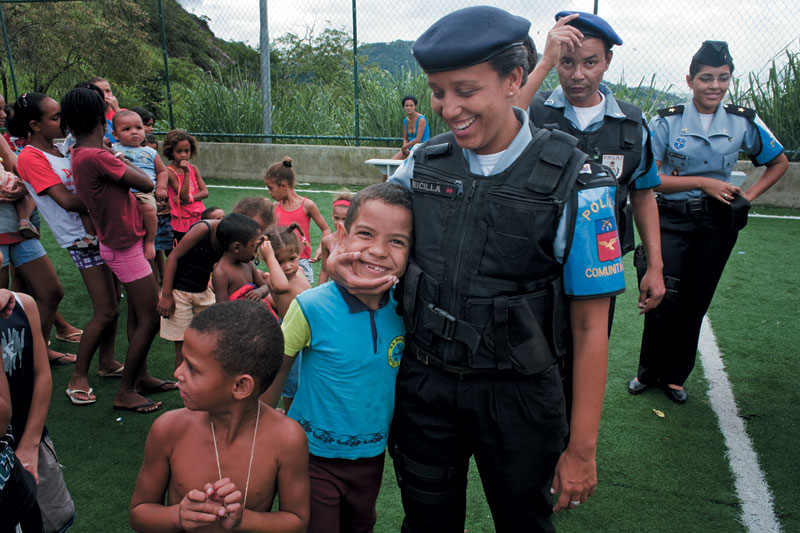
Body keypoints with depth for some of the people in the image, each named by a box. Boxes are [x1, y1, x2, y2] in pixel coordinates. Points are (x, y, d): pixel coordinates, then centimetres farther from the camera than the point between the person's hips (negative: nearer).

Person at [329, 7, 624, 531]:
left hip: (517, 395, -2)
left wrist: (582, 449, -7)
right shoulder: (423, 164, -3)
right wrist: (339, 260, -13)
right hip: (424, 384, 3)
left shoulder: (576, 184, -14)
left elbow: (590, 327, -11)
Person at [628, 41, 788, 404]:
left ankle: (674, 376, 25)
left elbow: (780, 162, 17)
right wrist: (703, 182, -13)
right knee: (662, 299, -7)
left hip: (719, 224, 2)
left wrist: (749, 195, 2)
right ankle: (648, 372, 15)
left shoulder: (743, 122, 3)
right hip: (672, 220, -2)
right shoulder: (667, 121, -4)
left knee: (695, 303, 9)